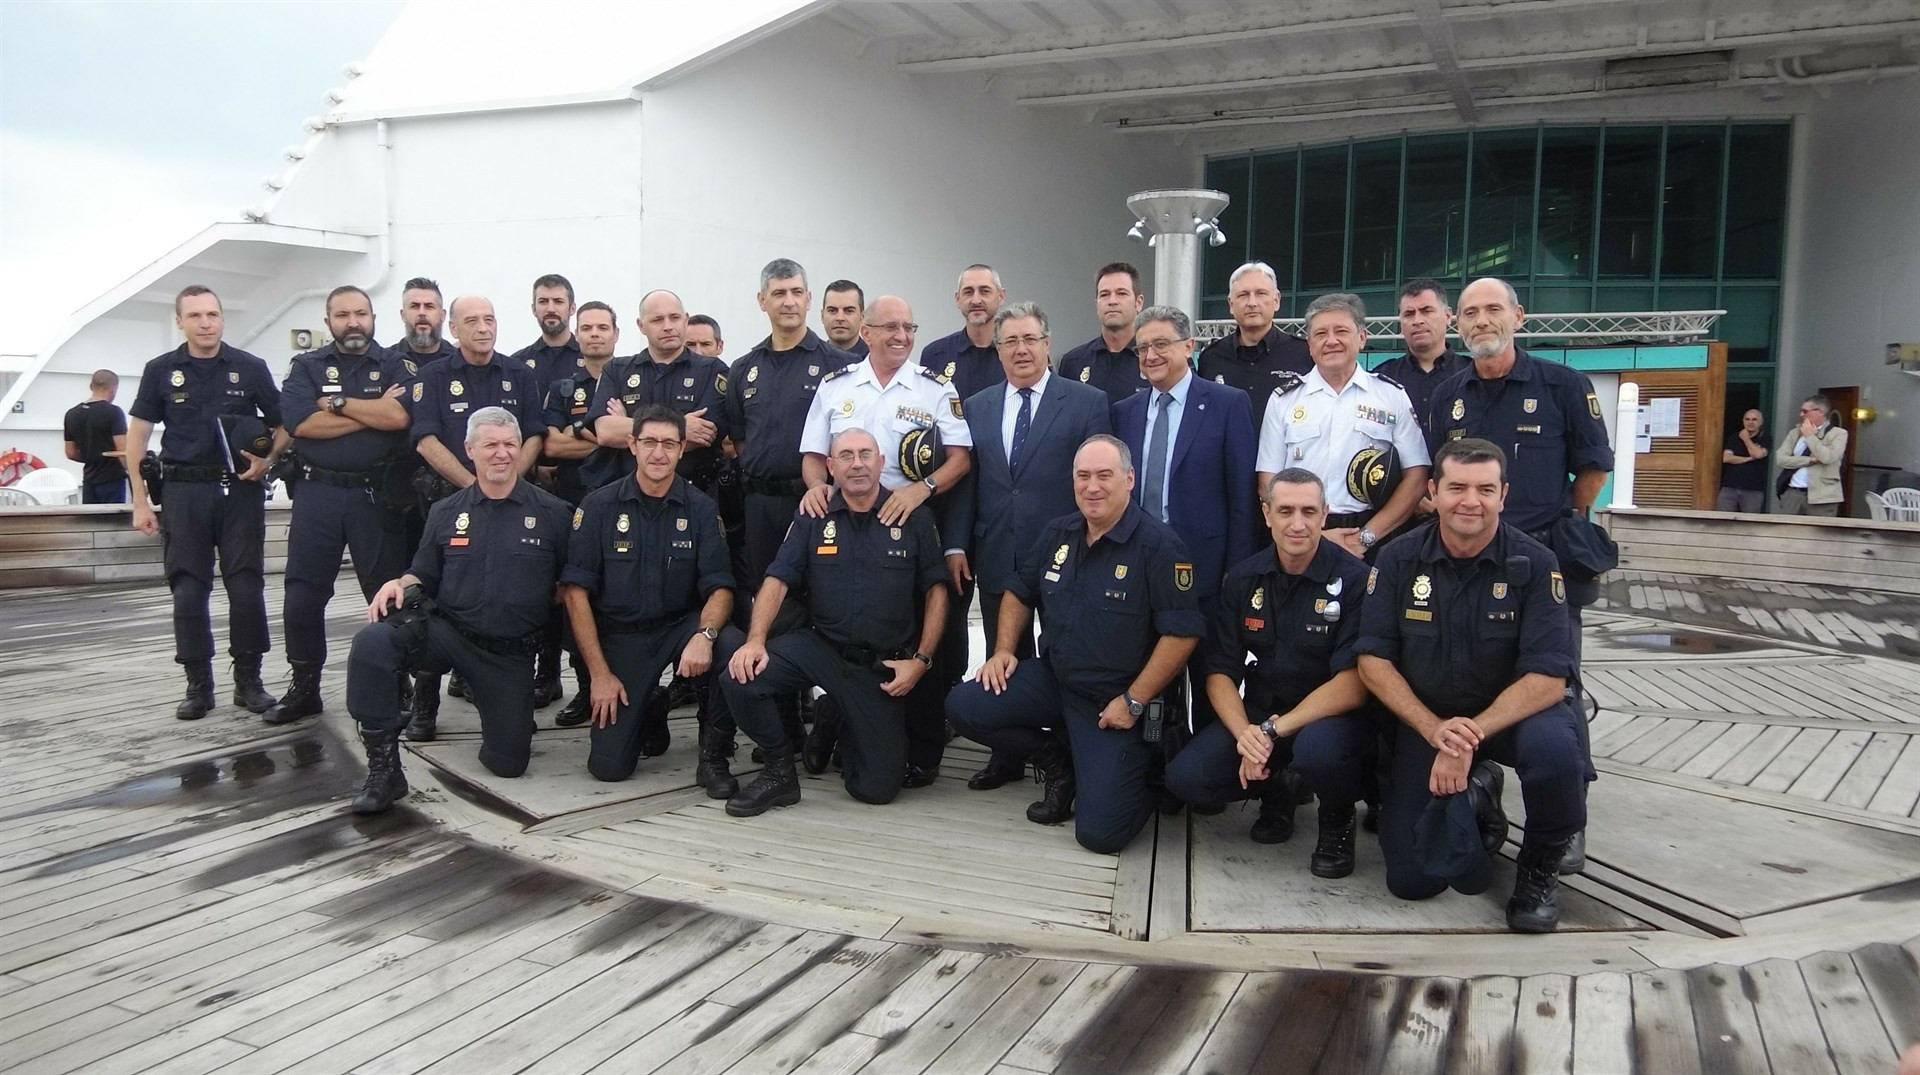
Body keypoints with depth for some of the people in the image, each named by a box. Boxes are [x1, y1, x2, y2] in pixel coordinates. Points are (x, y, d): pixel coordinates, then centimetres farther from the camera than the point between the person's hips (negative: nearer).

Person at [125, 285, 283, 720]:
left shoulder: (250, 368, 3)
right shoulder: (161, 371, 4)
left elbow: (284, 424, 10)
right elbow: (137, 435, 6)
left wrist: (268, 460, -8)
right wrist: (140, 501, 0)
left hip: (240, 489, 0)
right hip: (184, 491, 1)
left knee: (247, 588, 0)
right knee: (189, 592, 3)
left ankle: (248, 679, 11)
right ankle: (198, 685, 11)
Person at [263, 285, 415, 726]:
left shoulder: (394, 366, 7)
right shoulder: (306, 367, 9)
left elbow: (399, 416, -13)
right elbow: (301, 423, -8)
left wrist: (337, 402, -8)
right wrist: (373, 413, -9)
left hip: (377, 495, -1)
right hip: (317, 493, 1)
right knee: (302, 598, 3)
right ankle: (303, 688, 17)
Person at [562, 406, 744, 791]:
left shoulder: (700, 508, -2)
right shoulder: (598, 507, -4)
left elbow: (720, 588, -6)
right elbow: (575, 591, -5)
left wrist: (705, 634, -29)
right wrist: (600, 673, -10)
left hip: (681, 625, 1)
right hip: (619, 635, 0)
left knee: (733, 646, -34)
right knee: (608, 765, -11)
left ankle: (714, 754, -10)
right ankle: (648, 707, 24)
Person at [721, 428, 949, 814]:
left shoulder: (913, 518, -3)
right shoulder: (813, 518, 2)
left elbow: (935, 590, 2)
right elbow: (778, 581, -3)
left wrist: (921, 660, -7)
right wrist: (756, 640, -20)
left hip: (884, 666, -1)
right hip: (821, 647, 1)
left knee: (879, 789, -5)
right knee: (739, 678, -27)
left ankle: (846, 726, 31)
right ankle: (780, 770, -1)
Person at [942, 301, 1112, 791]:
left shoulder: (1088, 402, -1)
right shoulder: (976, 407, 11)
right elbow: (964, 481, 8)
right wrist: (956, 545, 1)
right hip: (997, 559, 4)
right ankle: (1007, 756, 25)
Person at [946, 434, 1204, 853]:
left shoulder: (1159, 545, -16)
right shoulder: (1059, 534, 5)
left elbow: (1182, 632, -19)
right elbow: (1019, 593, 19)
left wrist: (1134, 703, -19)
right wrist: (1004, 650, 3)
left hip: (1116, 702, -6)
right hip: (1052, 677, 6)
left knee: (1099, 831, -15)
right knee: (963, 706, -13)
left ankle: (1141, 765, 20)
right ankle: (1057, 764, 10)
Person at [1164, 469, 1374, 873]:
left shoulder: (1353, 578, -14)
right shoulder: (1243, 578, 1)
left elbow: (1352, 686, -19)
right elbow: (1220, 673, -1)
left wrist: (1274, 731, -23)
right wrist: (1244, 733, -21)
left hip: (1333, 716, -4)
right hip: (1256, 717, 4)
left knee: (1318, 748, -39)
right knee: (1185, 776, -18)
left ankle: (1338, 817, -1)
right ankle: (1277, 788, 14)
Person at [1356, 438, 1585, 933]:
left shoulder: (1534, 564, -14)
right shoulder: (1398, 561, -8)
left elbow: (1548, 679, -19)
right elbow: (1373, 661, -8)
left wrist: (1470, 737, -29)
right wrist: (1435, 730, -23)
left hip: (1514, 709, -1)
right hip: (1424, 719, 2)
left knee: (1555, 749, -38)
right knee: (1412, 879, -8)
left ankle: (1540, 869, -6)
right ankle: (1477, 798, 25)